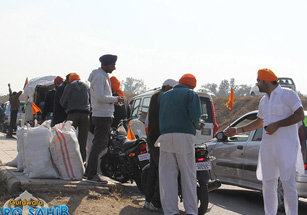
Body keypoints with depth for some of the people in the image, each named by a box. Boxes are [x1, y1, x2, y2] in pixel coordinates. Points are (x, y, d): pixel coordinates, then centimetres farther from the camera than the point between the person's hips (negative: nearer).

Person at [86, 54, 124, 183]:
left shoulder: (103, 76, 19)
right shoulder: (99, 77, -14)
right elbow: (100, 97, -23)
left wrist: (113, 100, 10)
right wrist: (115, 99, -15)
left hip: (105, 116, 10)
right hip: (102, 116, -10)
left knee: (101, 145, 15)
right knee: (98, 145, -8)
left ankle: (89, 171, 22)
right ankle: (92, 175, -6)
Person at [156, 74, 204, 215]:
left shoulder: (165, 95, 23)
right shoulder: (191, 94, 7)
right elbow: (195, 115, -8)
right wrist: (197, 125, 12)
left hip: (166, 136, 3)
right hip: (184, 136, -3)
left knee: (167, 174, 4)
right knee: (188, 175, 3)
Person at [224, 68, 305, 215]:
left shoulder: (288, 94, -4)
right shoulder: (263, 101, 19)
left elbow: (300, 115, -11)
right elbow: (259, 122, 31)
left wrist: (277, 125, -16)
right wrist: (238, 130, 26)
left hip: (286, 144, -7)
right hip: (267, 146, 7)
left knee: (288, 184, -9)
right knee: (268, 185, 9)